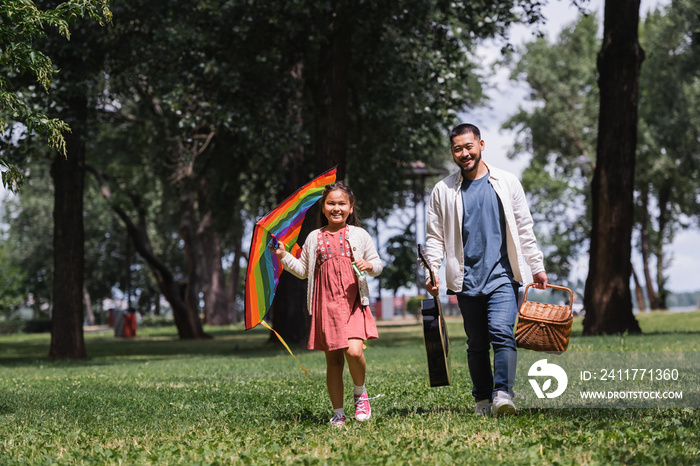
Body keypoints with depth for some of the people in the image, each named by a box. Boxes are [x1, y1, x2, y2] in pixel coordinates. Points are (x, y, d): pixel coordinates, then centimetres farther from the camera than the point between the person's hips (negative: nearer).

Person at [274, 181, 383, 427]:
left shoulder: (359, 235, 8)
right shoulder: (314, 238, 12)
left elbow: (377, 263, 12)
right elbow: (303, 270, 19)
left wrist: (369, 265, -9)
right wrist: (284, 256, 6)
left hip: (353, 303, -2)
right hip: (326, 304, 2)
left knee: (353, 351, -22)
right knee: (333, 359, 4)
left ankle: (360, 394, 5)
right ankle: (338, 413, 12)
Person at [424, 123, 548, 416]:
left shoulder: (507, 183, 7)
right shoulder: (443, 191, 8)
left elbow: (524, 229, 11)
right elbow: (435, 237, 10)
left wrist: (537, 267, 9)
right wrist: (431, 272, -3)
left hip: (502, 276, -1)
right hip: (466, 280, 2)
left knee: (502, 333, -18)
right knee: (477, 344, 6)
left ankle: (503, 393, -24)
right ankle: (482, 399, 14)